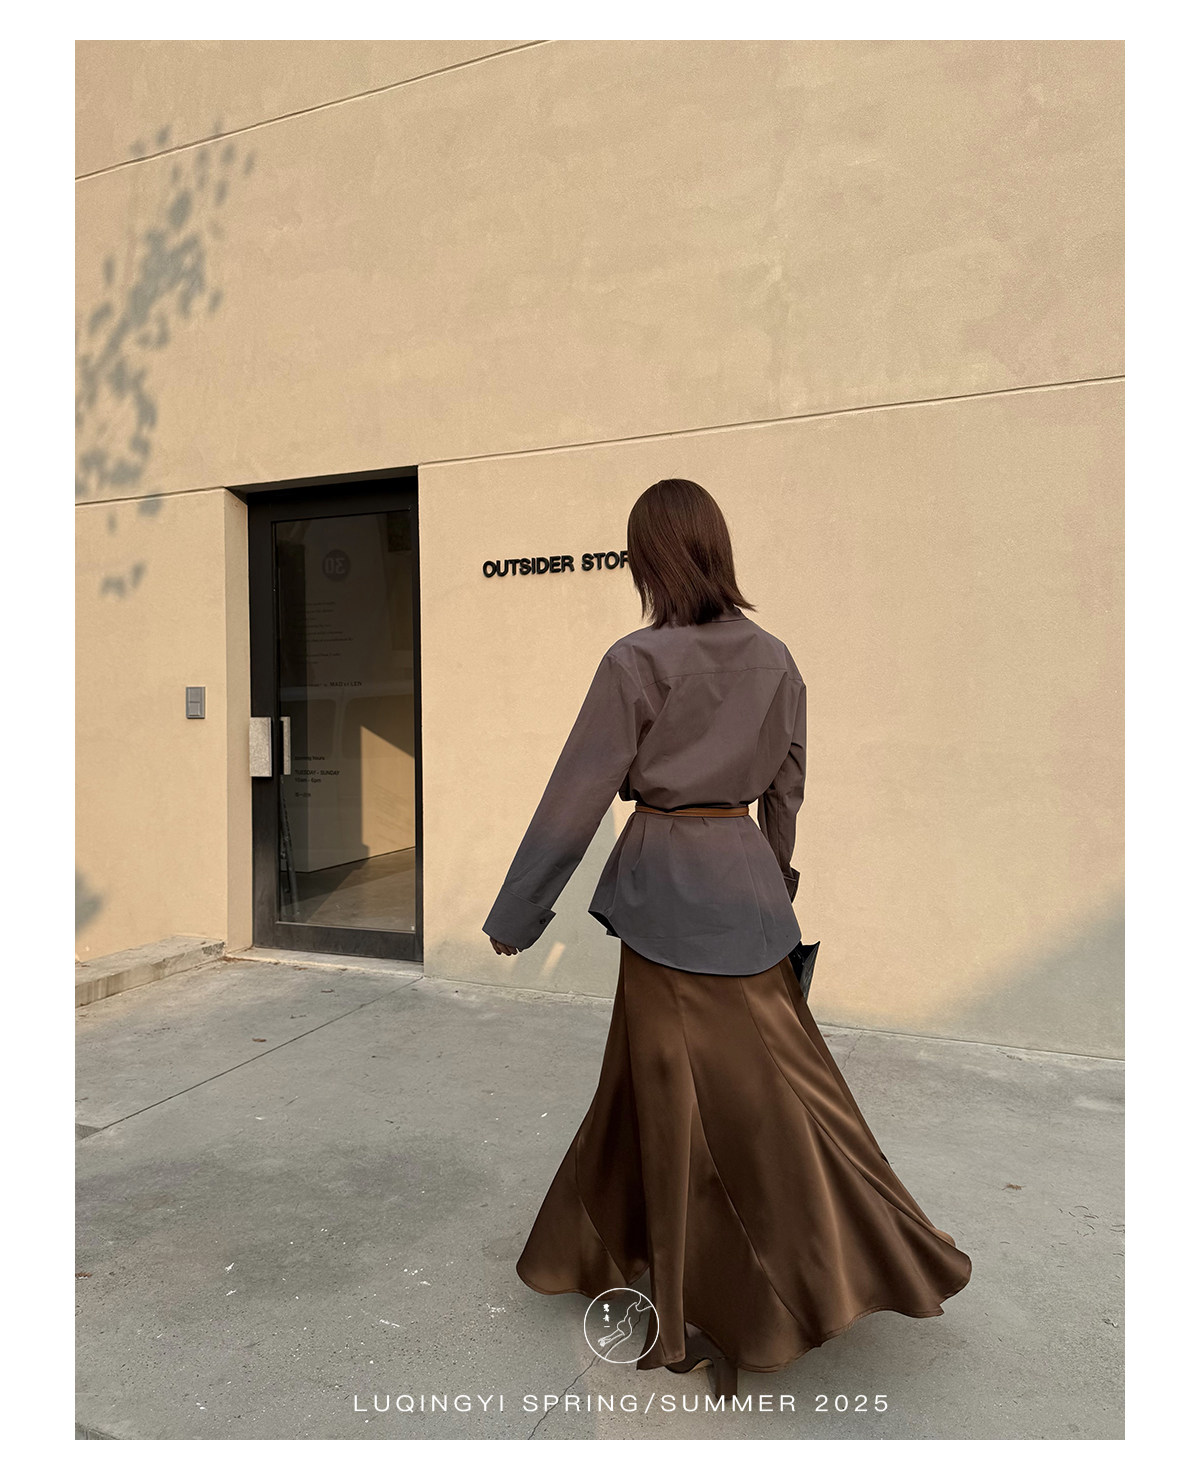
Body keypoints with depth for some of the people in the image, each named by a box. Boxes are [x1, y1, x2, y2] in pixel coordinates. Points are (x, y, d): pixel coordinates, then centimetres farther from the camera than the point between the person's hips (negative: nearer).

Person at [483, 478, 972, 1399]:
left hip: (664, 883, -5)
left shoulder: (638, 661, -15)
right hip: (748, 878, 5)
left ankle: (710, 1320, 24)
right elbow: (787, 793, 10)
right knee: (644, 1076, 21)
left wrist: (514, 917, -4)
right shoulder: (775, 659, 2)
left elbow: (577, 800, -13)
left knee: (682, 1099, 8)